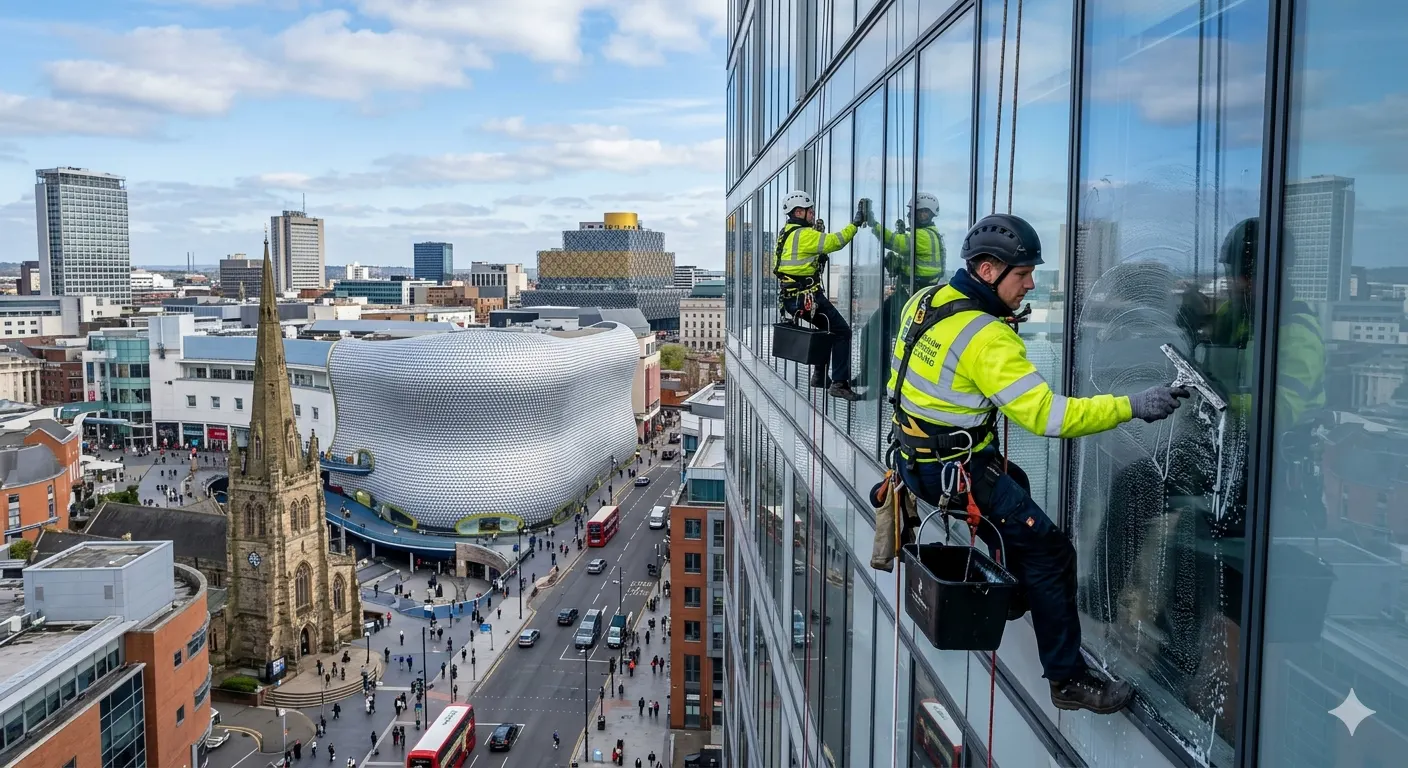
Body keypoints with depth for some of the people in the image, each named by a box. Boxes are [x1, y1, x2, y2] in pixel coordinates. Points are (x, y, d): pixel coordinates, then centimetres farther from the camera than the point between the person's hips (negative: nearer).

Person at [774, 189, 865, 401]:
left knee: (829, 328, 25)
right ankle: (839, 384, -10)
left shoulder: (786, 234, 15)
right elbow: (834, 241, -22)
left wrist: (818, 231, 8)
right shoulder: (804, 234, -15)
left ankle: (820, 376, 28)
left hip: (791, 297, 10)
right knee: (842, 331, -5)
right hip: (807, 297, -10)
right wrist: (855, 224, -14)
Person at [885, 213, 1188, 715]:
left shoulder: (925, 300, 0)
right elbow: (1046, 415, -29)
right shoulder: (987, 339, -26)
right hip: (957, 472, -10)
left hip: (916, 454, 10)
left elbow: (907, 379, 15)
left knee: (1015, 485, 33)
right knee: (1049, 552, -6)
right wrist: (1132, 406, -27)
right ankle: (1068, 679, 3)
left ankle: (1015, 595, 46)